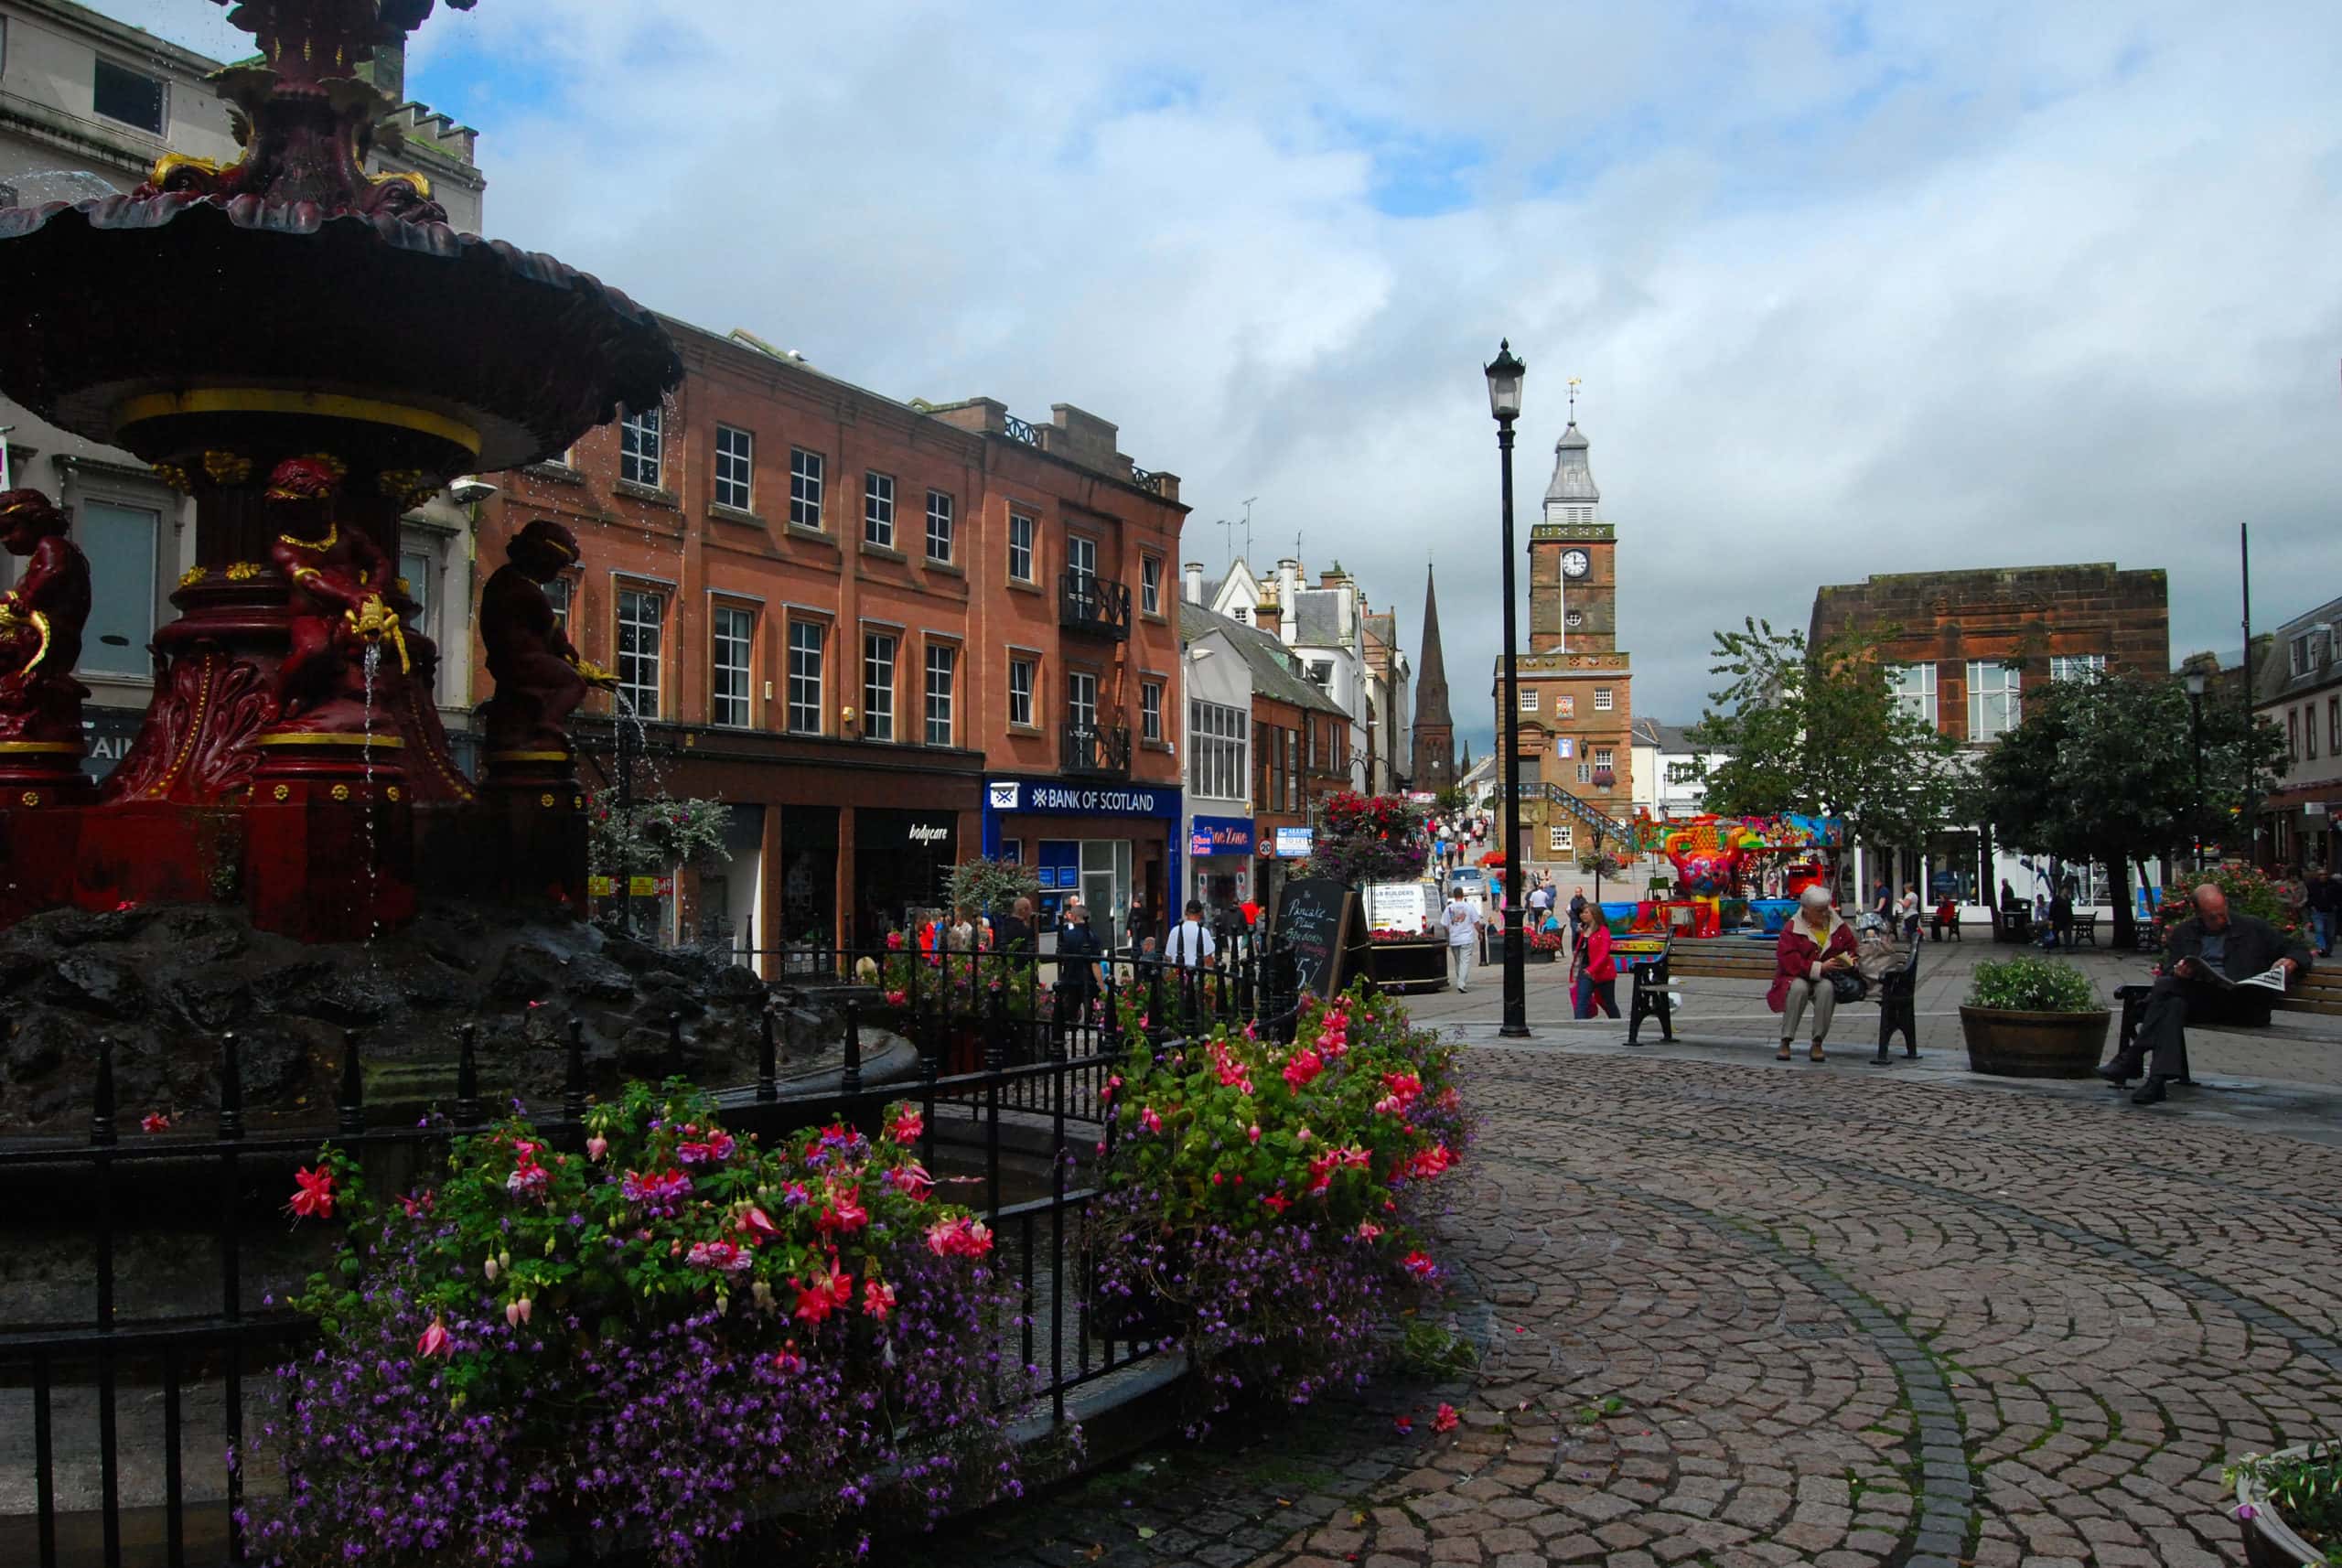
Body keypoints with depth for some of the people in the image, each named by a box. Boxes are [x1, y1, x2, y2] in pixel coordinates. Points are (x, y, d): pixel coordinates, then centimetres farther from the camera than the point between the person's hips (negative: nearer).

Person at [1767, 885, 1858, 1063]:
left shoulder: (1838, 926, 9)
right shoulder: (1792, 929, -3)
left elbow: (1851, 947, 13)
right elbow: (1788, 960, -14)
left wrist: (1847, 959, -12)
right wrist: (1819, 968, -23)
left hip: (1827, 978, 2)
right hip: (1798, 977, -2)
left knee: (1827, 988, -35)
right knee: (1799, 988, -38)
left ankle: (1817, 1043, -27)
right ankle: (1785, 1042, -30)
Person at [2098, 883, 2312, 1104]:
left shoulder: (2253, 929, 18)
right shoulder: (2182, 933, 23)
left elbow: (2299, 948, 21)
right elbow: (2167, 972, 15)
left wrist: (2290, 962, -4)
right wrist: (2177, 973, -10)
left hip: (2239, 1003, -3)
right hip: (2195, 999, 3)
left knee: (2167, 987, -30)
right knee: (2174, 1004, -35)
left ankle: (2131, 1057, -31)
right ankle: (2160, 1078, -42)